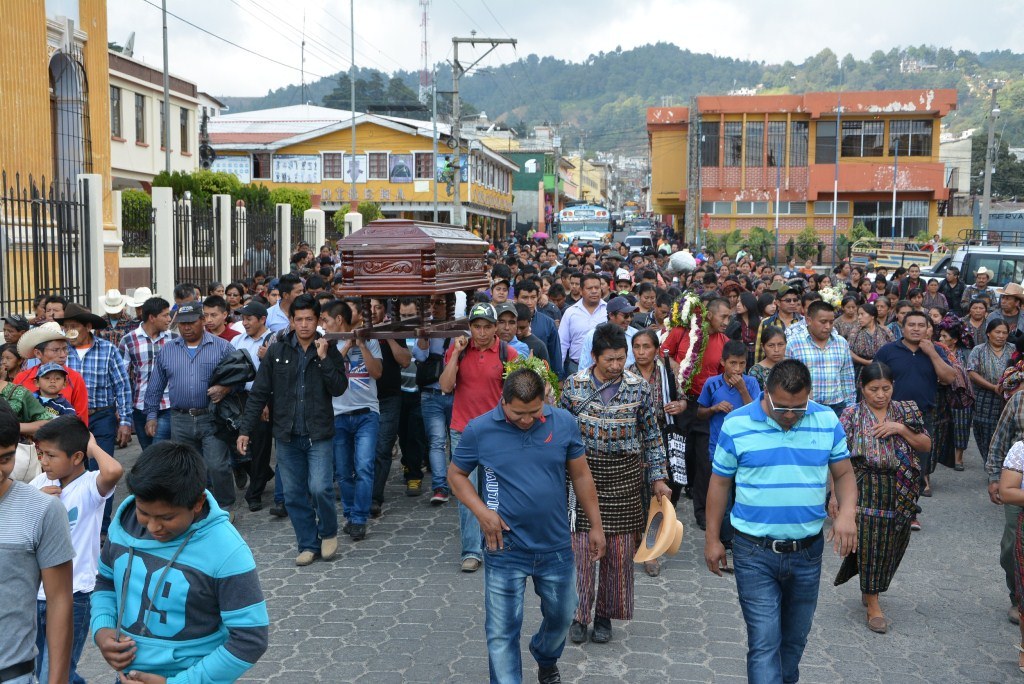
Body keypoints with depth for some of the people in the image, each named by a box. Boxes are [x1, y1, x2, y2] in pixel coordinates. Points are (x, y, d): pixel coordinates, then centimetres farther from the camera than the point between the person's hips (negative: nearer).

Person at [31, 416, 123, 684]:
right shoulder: (41, 483, 3)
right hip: (36, 593, 7)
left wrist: (93, 447, -20)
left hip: (72, 596, -7)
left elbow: (113, 471, -38)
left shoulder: (90, 486, -15)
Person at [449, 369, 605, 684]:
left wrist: (596, 526, 7)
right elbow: (456, 474, 2)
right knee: (502, 632, 2)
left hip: (556, 546, 3)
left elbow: (581, 475, 4)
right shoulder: (479, 430, -11)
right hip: (505, 549, -2)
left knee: (561, 616, 21)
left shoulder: (564, 422, -7)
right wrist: (481, 512, -13)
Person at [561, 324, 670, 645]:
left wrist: (658, 478, 4)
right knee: (582, 546, -1)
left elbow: (652, 435, 5)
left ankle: (605, 615, 23)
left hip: (625, 475, 1)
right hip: (584, 471, -1)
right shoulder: (574, 384, -4)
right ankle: (579, 614, 16)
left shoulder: (639, 387, -2)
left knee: (619, 549, 6)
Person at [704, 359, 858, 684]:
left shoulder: (827, 421, -2)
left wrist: (847, 511, -14)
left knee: (795, 637, 19)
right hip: (755, 553, -3)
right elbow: (720, 483, 0)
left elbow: (844, 473, 7)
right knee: (764, 642, -6)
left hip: (808, 550, 3)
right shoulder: (737, 424, -9)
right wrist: (712, 539, 2)